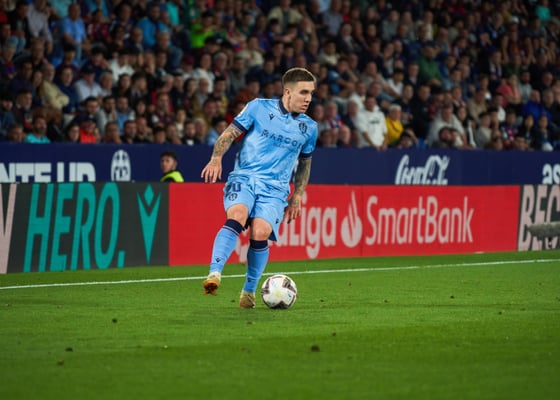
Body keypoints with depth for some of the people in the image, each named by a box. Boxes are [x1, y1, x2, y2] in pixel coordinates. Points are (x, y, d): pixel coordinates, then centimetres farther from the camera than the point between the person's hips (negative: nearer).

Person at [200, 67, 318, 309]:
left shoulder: (308, 127, 12)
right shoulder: (259, 107, 3)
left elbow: (305, 164, 26)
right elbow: (230, 133, 5)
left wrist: (297, 197, 22)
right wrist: (216, 158, -12)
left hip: (275, 189, 2)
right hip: (244, 177, -2)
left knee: (260, 234, -21)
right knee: (236, 217, -32)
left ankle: (249, 291, 0)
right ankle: (214, 275, -36)